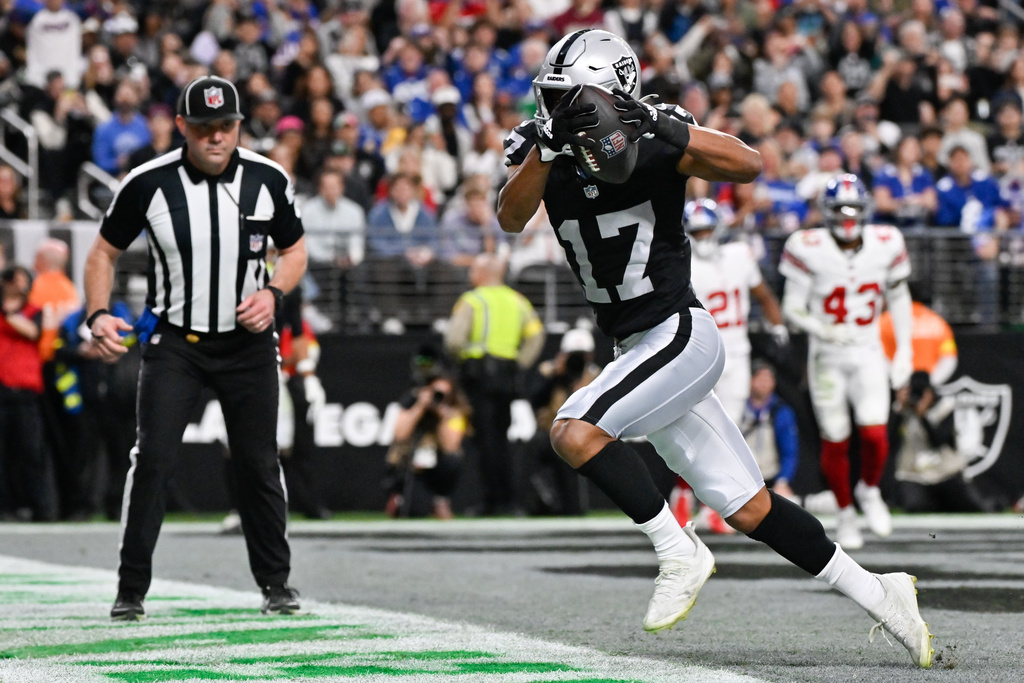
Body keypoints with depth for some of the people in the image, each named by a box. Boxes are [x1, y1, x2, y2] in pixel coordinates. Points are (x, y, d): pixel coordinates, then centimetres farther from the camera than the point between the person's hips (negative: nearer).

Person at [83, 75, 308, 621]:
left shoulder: (269, 180, -5)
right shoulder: (147, 185, -10)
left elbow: (294, 251, 9)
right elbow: (105, 251, 2)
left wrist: (273, 292, -12)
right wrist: (97, 315, -13)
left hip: (247, 342, 2)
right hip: (173, 344, -1)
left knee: (258, 464, 4)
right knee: (152, 458, -11)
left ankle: (275, 581, 20)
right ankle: (131, 590, -3)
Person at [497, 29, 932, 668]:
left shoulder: (654, 144, -12)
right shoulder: (542, 150, 3)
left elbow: (749, 166, -25)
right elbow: (511, 218, -14)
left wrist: (660, 130, -35)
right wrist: (547, 145, -29)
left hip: (681, 335, -7)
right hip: (643, 350, 7)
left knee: (575, 431, -23)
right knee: (749, 509, 9)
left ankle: (680, 552, -10)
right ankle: (876, 593, 20)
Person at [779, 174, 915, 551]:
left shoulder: (885, 244, -5)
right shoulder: (809, 249, -14)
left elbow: (899, 297, 9)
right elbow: (792, 306, -8)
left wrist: (904, 350, 6)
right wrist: (821, 330, -27)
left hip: (868, 356, 1)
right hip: (827, 358, -1)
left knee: (875, 434, -13)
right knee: (835, 441, 2)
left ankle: (869, 490, 18)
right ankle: (845, 513, 24)